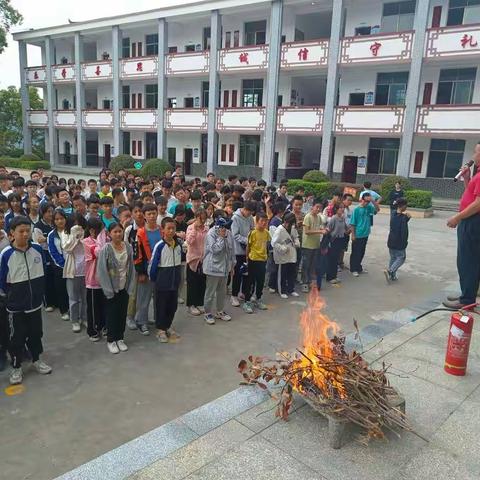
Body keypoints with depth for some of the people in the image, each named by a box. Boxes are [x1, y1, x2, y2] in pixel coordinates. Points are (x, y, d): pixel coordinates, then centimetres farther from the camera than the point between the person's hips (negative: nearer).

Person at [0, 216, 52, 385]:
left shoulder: (37, 249, -5)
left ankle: (36, 359, 36)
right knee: (17, 337, 8)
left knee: (35, 333, 17)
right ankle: (16, 367, 25)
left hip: (35, 302, 3)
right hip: (16, 306, -3)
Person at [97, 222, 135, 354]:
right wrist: (109, 290, -14)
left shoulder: (128, 247, -4)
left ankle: (120, 338, 28)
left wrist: (130, 287, -1)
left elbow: (131, 268, 2)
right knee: (111, 315, 7)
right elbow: (102, 271, -13)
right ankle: (111, 340, 23)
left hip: (124, 288, 3)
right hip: (111, 289, -3)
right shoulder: (106, 249, -14)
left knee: (123, 314, 12)